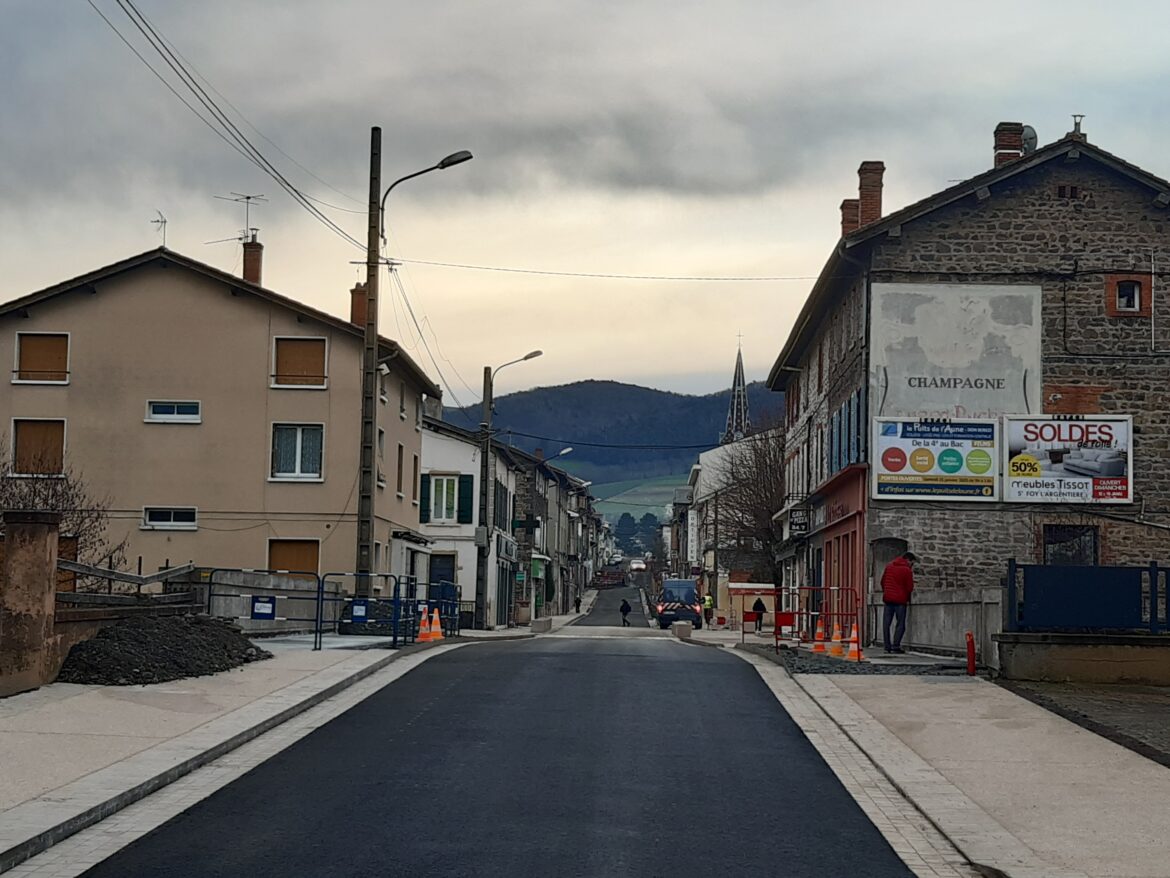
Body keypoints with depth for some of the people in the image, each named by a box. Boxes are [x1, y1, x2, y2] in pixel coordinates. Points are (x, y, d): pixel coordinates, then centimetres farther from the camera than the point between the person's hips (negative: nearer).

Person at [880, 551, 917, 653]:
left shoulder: (889, 566, 10)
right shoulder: (907, 570, -8)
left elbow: (882, 581, 15)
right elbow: (909, 587, -8)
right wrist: (907, 598, 11)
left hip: (887, 598, 5)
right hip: (900, 600, -5)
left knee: (886, 623, 7)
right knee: (900, 624, 1)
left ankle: (887, 646, 5)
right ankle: (896, 646, -7)